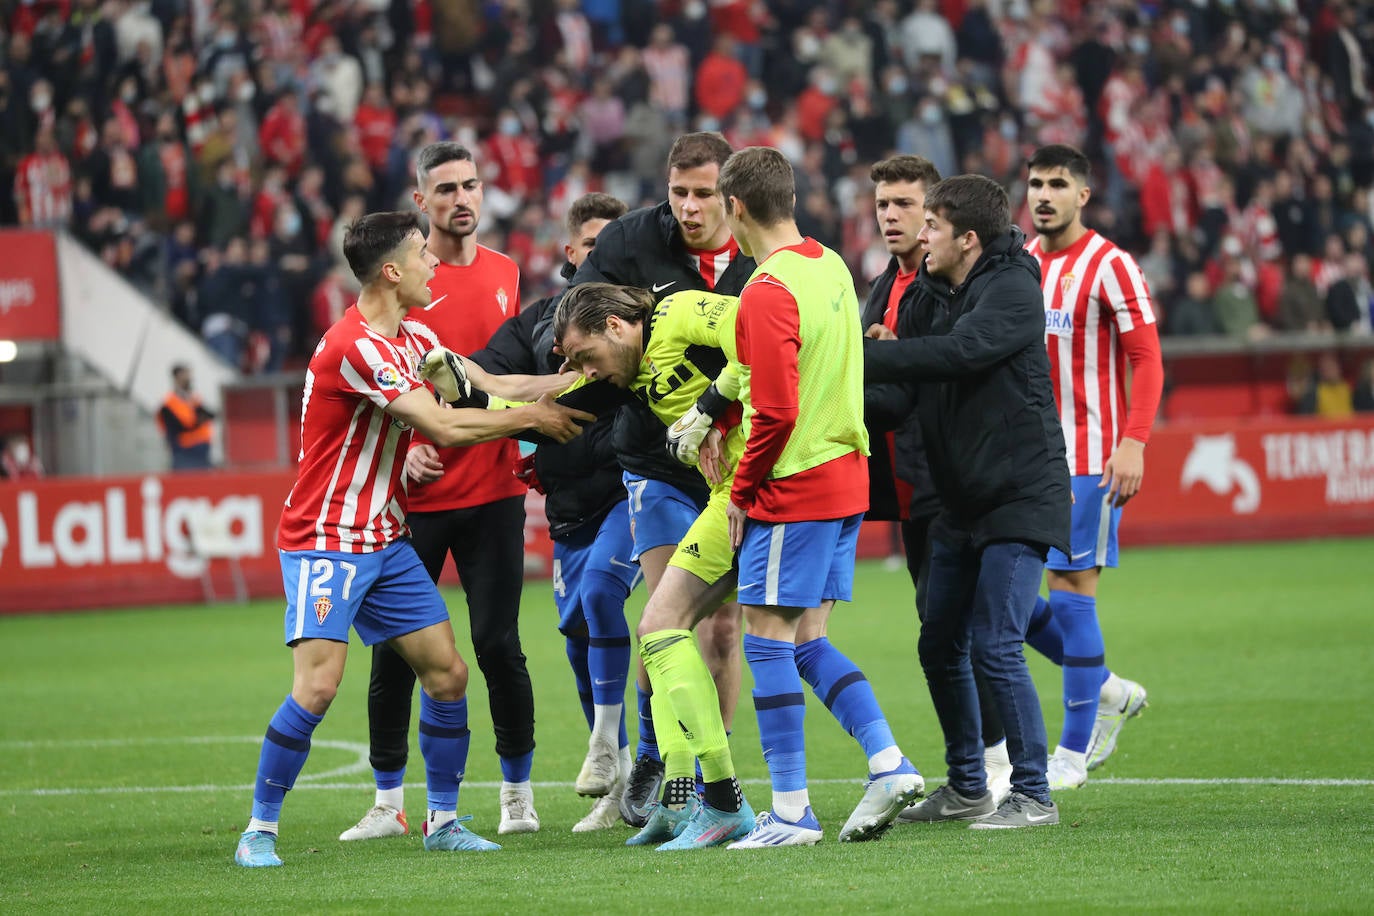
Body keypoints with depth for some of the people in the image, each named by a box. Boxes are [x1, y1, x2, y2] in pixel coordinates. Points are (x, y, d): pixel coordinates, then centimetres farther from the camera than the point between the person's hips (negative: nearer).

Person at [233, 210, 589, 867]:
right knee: (317, 685, -17)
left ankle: (442, 819, 15)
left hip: (385, 540, 9)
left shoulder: (407, 338, 9)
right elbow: (445, 427, -22)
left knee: (446, 671, 4)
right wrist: (531, 418, -10)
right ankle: (259, 830, -6)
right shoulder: (355, 347, -22)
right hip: (325, 542, -9)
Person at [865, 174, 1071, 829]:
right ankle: (966, 788, 25)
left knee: (994, 648, -13)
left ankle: (1033, 795, -4)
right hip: (960, 500, 8)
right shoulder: (930, 294, 9)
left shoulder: (1013, 291, -15)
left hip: (1020, 498, -8)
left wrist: (857, 356, -30)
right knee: (940, 647, 11)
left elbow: (956, 352, -30)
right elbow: (908, 387, 5)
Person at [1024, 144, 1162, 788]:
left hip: (1087, 456, -7)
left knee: (1069, 586, -7)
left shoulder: (1109, 267, -7)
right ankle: (1108, 689, 21)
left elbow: (1147, 359, -10)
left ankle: (1073, 753, 2)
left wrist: (1134, 443, -20)